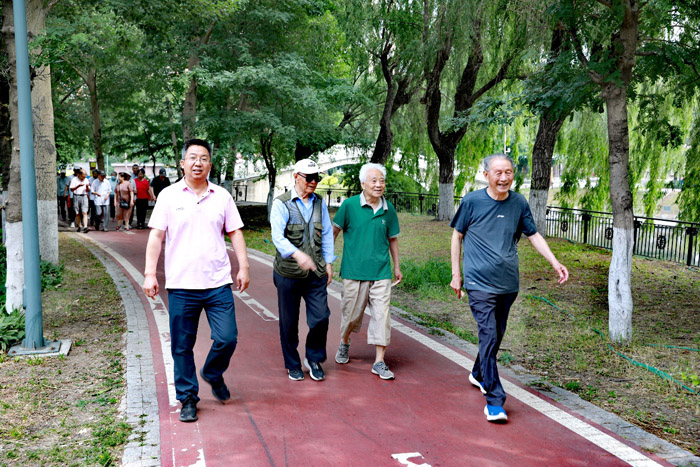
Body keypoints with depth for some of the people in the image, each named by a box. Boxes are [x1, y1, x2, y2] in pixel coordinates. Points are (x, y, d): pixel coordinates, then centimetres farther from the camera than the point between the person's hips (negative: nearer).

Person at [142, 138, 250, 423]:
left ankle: (213, 374, 29)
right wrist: (150, 273, -6)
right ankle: (187, 398, 21)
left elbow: (235, 233, 11)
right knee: (182, 346, 5)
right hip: (181, 286, -1)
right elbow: (156, 236, 1)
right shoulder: (169, 196, 3)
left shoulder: (222, 196, 8)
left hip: (218, 284, 1)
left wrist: (244, 267, 4)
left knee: (227, 338, -1)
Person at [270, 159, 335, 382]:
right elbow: (277, 236, -18)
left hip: (316, 273, 4)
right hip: (288, 273, -3)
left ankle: (314, 359, 22)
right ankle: (293, 365, 24)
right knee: (289, 322, 7)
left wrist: (328, 262, 11)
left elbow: (327, 234, 17)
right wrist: (297, 254, -34)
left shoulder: (319, 203, 10)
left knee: (320, 318, -1)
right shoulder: (281, 203, -6)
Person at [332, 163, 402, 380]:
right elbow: (335, 231, 5)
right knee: (351, 313, 10)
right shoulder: (350, 205, -5)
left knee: (381, 315, -2)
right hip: (354, 271, -2)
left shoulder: (388, 209, 5)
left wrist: (397, 267, 19)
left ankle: (379, 362, 7)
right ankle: (344, 344, 40)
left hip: (381, 272, 2)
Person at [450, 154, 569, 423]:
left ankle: (478, 374, 42)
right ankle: (494, 401, -11)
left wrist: (555, 263, 2)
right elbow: (457, 236, 4)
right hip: (480, 282, -4)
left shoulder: (519, 203, 3)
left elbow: (533, 235, 12)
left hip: (508, 283, 5)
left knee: (496, 335, 16)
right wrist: (456, 273, 2)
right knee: (489, 336, -13)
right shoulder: (472, 201, -6)